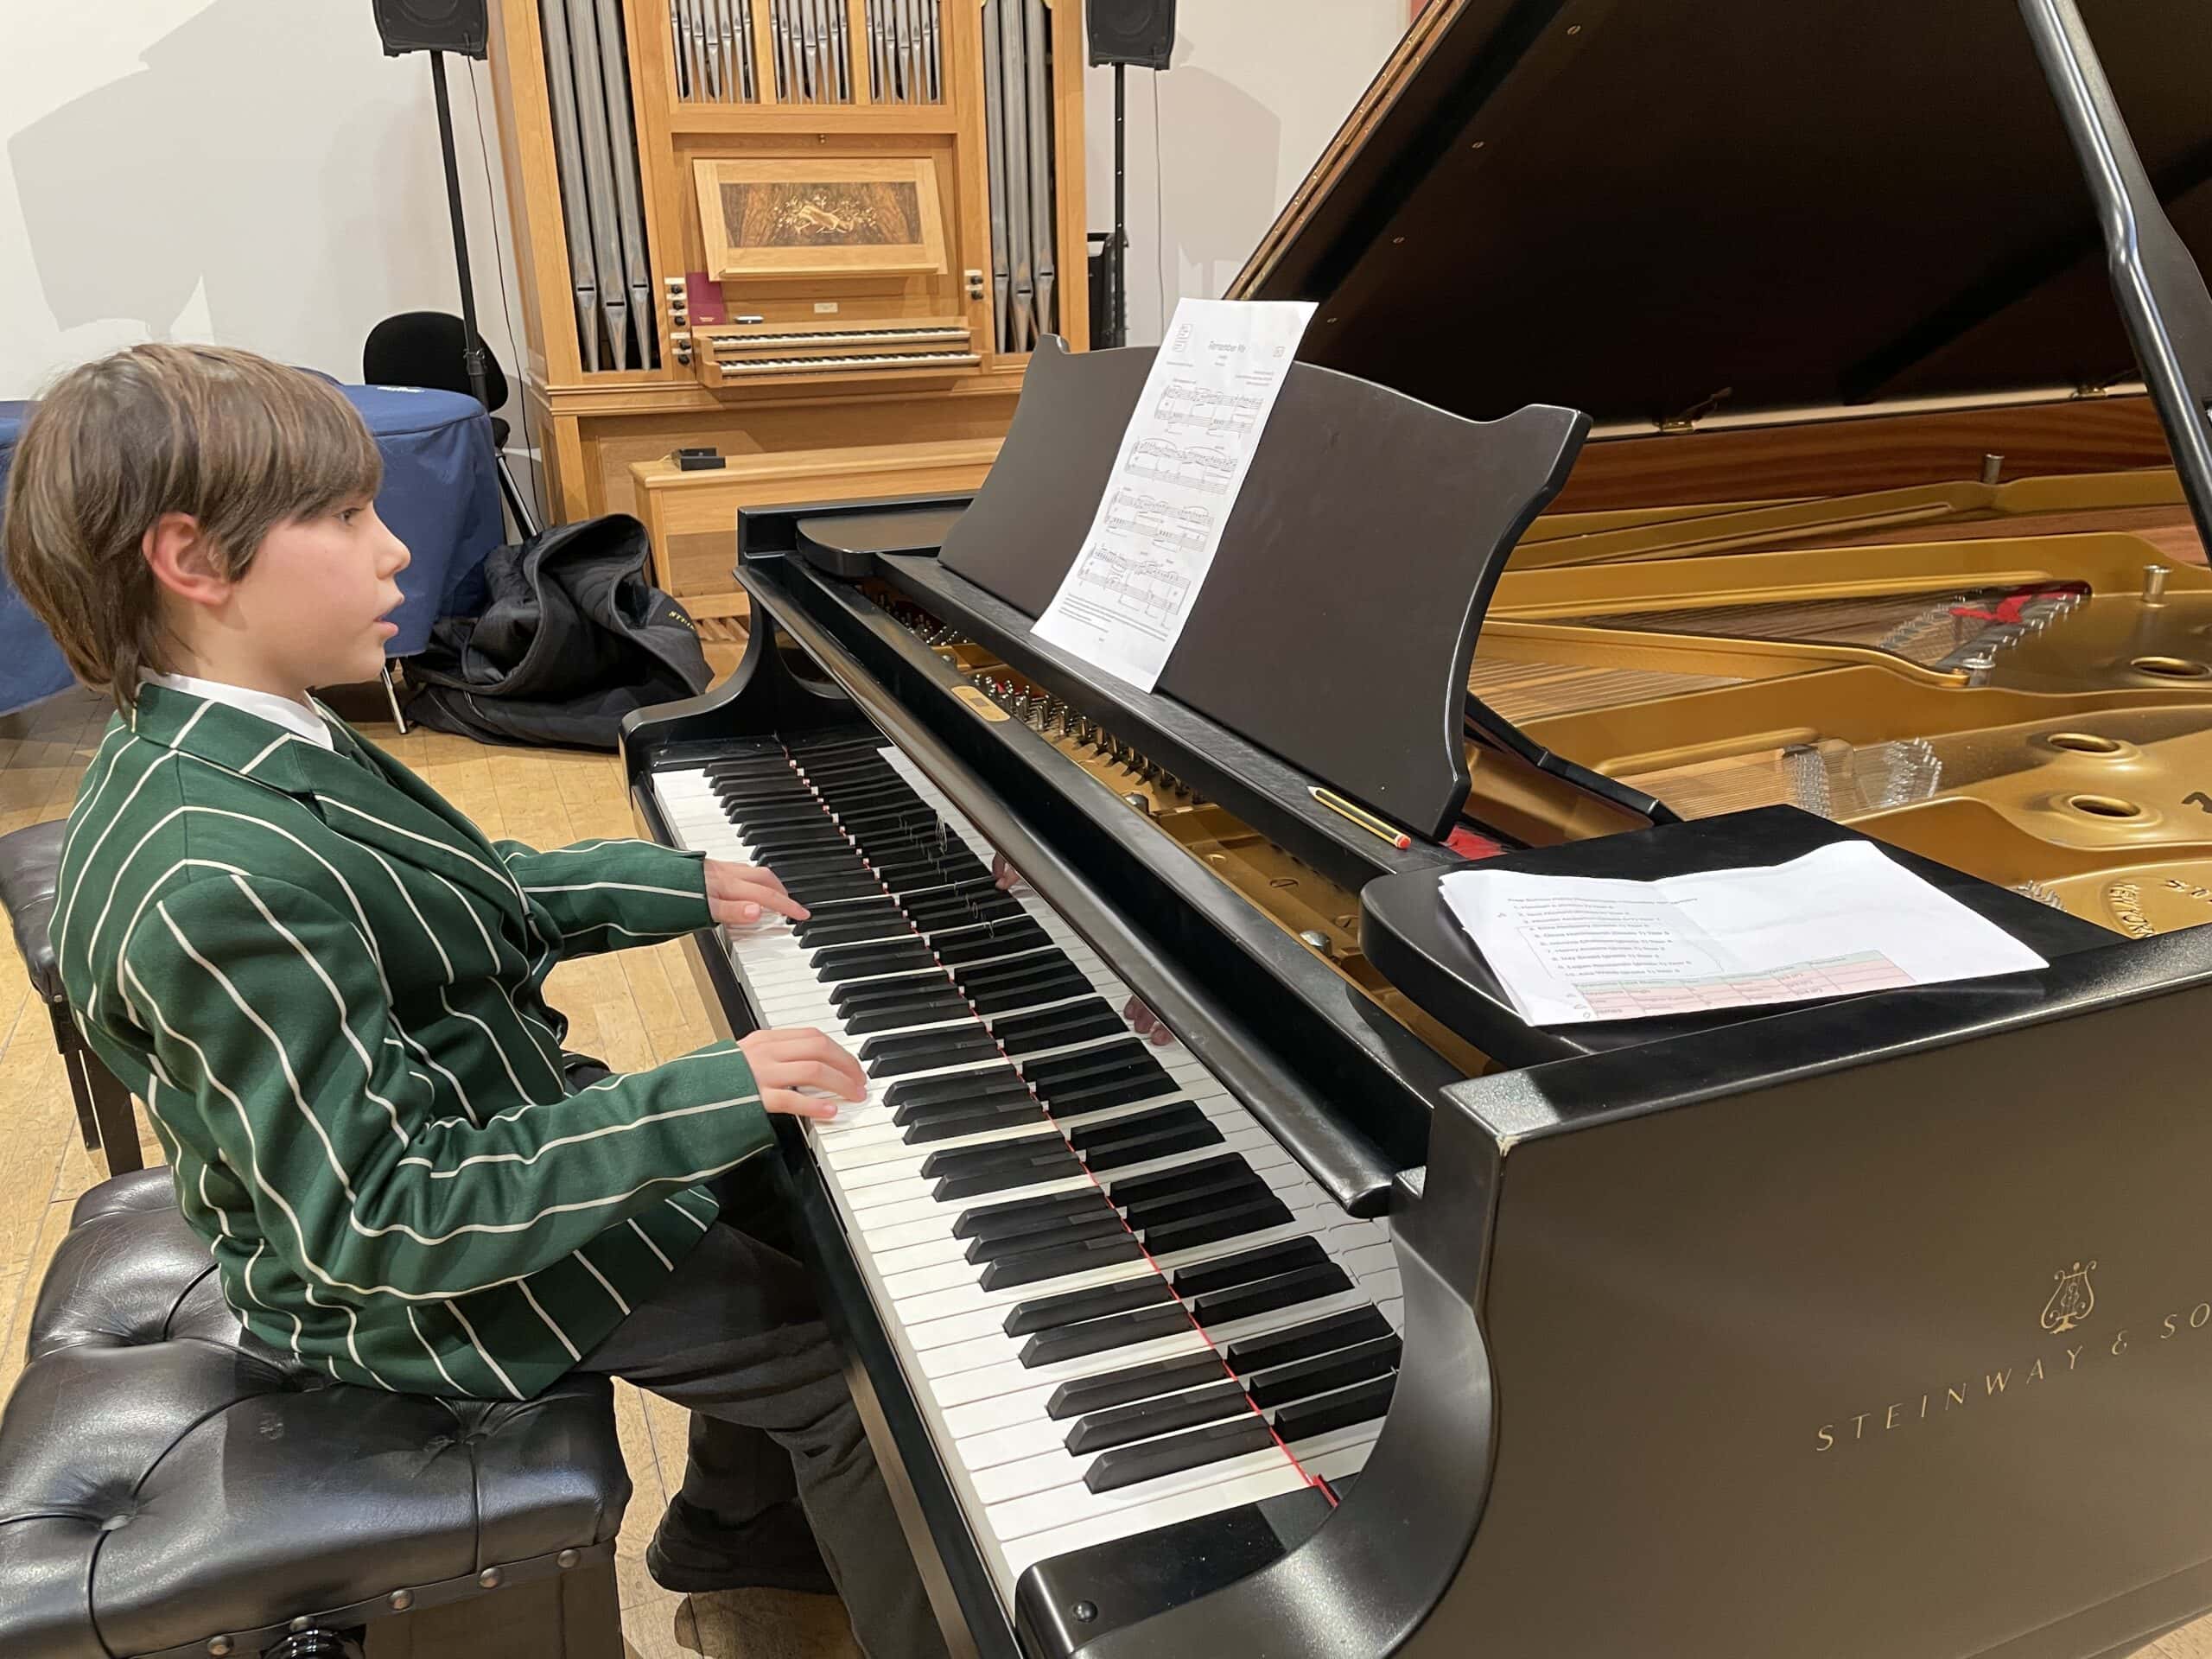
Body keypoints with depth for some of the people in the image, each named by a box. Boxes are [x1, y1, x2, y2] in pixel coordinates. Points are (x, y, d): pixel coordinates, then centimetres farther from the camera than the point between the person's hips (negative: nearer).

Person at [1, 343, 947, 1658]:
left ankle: (734, 1523, 39)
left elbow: (466, 905, 11)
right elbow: (382, 1223, -32)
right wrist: (711, 1097, -33)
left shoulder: (247, 747, -3)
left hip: (484, 1134, 10)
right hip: (425, 1277, -9)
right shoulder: (216, 884, -34)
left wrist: (682, 887, 6)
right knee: (855, 1365, -5)